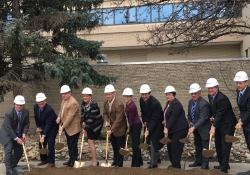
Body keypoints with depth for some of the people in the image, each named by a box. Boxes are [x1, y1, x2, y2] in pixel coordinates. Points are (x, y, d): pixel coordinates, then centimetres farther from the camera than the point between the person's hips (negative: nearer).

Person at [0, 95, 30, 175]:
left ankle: (12, 166, 27)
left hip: (18, 134, 5)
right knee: (8, 150, -17)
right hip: (8, 134, -5)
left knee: (19, 151, 7)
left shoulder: (26, 112, -12)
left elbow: (26, 124, -4)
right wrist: (16, 138, -25)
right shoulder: (9, 113, -26)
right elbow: (8, 128, -24)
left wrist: (24, 134, -19)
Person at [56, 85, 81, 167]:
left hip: (73, 127, -9)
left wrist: (63, 126, -24)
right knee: (69, 144, 17)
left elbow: (70, 117, -26)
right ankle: (71, 159, 29)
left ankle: (74, 161, 10)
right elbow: (61, 110, 18)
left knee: (73, 144, 0)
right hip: (67, 127, 9)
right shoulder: (64, 100, 6)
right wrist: (59, 117, -2)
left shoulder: (73, 103, -24)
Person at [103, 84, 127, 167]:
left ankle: (119, 164, 18)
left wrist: (111, 130, -29)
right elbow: (105, 113, 8)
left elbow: (118, 120, -29)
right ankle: (115, 161, 36)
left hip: (119, 128, -7)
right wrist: (106, 121, -12)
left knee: (120, 147, 6)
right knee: (114, 146, 20)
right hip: (112, 127, 7)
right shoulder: (106, 102, -5)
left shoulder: (119, 104, -29)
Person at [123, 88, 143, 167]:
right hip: (134, 125, 9)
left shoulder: (132, 106, -26)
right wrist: (129, 128, 12)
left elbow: (131, 120, -18)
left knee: (135, 144, -1)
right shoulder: (128, 103, 1)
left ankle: (135, 164, 9)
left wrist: (129, 129, -7)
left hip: (136, 126, -9)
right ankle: (139, 161, 30)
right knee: (136, 143, 17)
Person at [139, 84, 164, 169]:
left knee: (153, 142, -10)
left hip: (157, 124, -8)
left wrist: (148, 130, -31)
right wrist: (144, 121, 5)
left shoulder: (155, 103, -31)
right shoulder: (141, 100, -9)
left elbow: (155, 119, -28)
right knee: (149, 142, 15)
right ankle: (155, 159, 32)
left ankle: (154, 163, -3)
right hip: (149, 123, 8)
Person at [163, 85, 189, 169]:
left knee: (176, 147, -6)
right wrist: (165, 121, 3)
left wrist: (167, 128, -26)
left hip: (179, 129, -10)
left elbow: (173, 117, -24)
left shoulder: (176, 104, -18)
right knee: (170, 147, 13)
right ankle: (173, 163, 26)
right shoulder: (168, 103, 11)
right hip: (172, 129, 10)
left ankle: (176, 166, 3)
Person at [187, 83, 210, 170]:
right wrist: (190, 121, 0)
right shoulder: (191, 101, -1)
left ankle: (205, 164, 10)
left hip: (203, 129, -8)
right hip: (195, 128, 8)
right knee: (197, 145, 19)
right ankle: (198, 161, 33)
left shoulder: (204, 104, -26)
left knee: (204, 146, 1)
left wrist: (194, 127, -35)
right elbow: (189, 113, 15)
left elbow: (202, 119, -29)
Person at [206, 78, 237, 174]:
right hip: (218, 124, 9)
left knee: (225, 147, -4)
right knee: (218, 146, 16)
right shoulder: (210, 96, 1)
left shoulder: (222, 98, -26)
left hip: (227, 125, -9)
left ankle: (224, 168, 2)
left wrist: (214, 127, -31)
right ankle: (222, 164, 30)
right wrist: (212, 116, -3)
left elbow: (220, 114, -27)